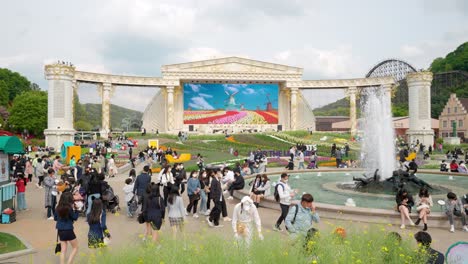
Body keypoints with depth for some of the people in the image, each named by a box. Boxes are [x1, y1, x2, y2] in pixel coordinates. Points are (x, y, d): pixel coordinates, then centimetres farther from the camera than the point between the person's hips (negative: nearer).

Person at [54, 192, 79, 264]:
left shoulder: (58, 208, 0)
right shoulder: (69, 208, -17)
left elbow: (55, 218, 13)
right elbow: (75, 218, -7)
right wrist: (74, 209, -2)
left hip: (60, 230, 6)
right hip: (68, 230, -6)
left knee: (63, 250, 13)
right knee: (75, 248, 11)